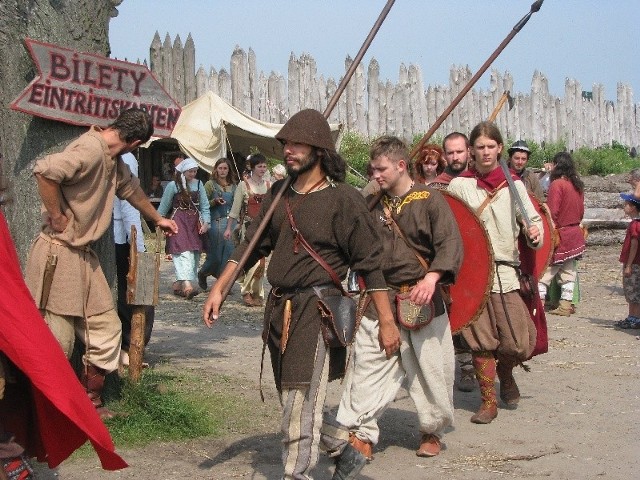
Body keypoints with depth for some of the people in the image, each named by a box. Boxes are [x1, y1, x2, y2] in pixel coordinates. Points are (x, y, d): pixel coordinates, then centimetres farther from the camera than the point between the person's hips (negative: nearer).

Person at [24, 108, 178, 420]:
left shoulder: (113, 160, 14)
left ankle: (90, 403, 24)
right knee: (56, 341, -5)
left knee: (106, 330, 11)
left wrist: (157, 219, 49)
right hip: (59, 255, -10)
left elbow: (131, 188, 33)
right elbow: (45, 171, -32)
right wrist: (58, 219, -21)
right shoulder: (91, 150, -18)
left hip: (84, 256, 10)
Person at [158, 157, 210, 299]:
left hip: (195, 223, 5)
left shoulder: (198, 184, 9)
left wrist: (206, 222, -3)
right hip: (179, 222, -5)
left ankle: (179, 284, 7)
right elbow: (163, 207, 6)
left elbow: (204, 206, 9)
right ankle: (187, 284, -32)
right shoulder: (173, 185, -2)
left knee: (194, 254, 0)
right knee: (184, 252, -19)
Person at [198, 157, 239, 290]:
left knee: (229, 252, -4)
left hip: (231, 222, 3)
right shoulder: (210, 184, 2)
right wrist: (215, 201, -16)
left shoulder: (233, 185, 13)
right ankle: (202, 274, 27)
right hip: (215, 223, -3)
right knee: (215, 254, -1)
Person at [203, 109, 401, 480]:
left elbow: (370, 262, -9)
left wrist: (387, 322, -10)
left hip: (317, 310, -7)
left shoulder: (343, 199, -8)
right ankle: (347, 450, 34)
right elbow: (252, 245, 16)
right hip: (279, 310, 7)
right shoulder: (279, 194, 11)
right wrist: (219, 289, 9)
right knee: (296, 403, 15)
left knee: (300, 405, -9)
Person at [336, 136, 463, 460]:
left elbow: (451, 244, -13)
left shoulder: (429, 200, -4)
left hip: (422, 300, -3)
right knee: (368, 365, -5)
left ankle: (432, 432, 24)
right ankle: (361, 433, -1)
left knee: (430, 370, 5)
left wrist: (432, 277, -27)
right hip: (380, 299, 3)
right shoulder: (373, 205, 10)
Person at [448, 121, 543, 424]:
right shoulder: (459, 185, 4)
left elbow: (532, 218, 6)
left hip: (506, 270, 1)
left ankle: (505, 374, 30)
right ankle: (488, 401, 13)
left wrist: (534, 232, -15)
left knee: (518, 342, -3)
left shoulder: (512, 184, 8)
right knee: (481, 340, -1)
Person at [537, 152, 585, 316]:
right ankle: (566, 305, 13)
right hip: (575, 234, 8)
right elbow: (581, 210, 15)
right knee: (568, 271, 11)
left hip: (560, 235, -8)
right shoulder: (578, 184, 7)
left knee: (545, 271, -3)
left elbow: (552, 213, -18)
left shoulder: (557, 184, -15)